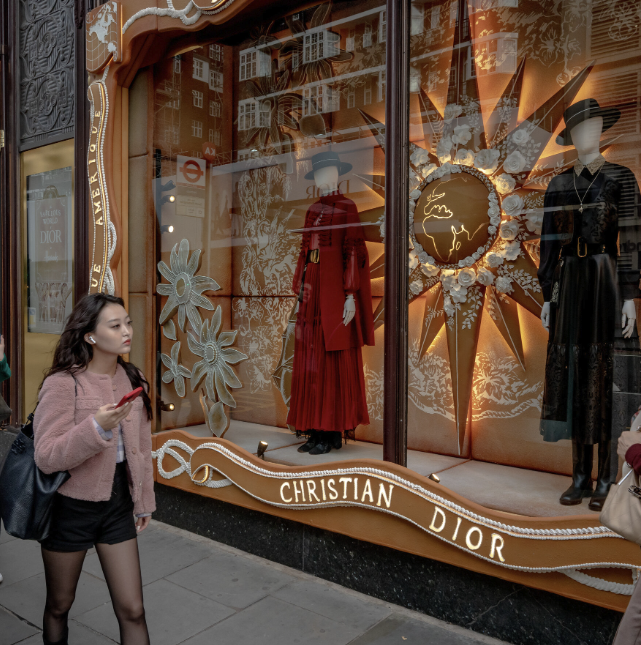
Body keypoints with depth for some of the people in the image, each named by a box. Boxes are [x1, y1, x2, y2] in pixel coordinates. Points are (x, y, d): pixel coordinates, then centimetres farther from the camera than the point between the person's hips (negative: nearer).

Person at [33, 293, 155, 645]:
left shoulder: (133, 380, 0)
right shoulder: (62, 383, -17)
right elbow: (45, 458, -21)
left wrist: (144, 501, 14)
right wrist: (97, 427, -34)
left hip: (118, 503, 4)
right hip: (70, 507, -4)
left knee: (132, 610, 6)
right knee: (59, 606, 19)